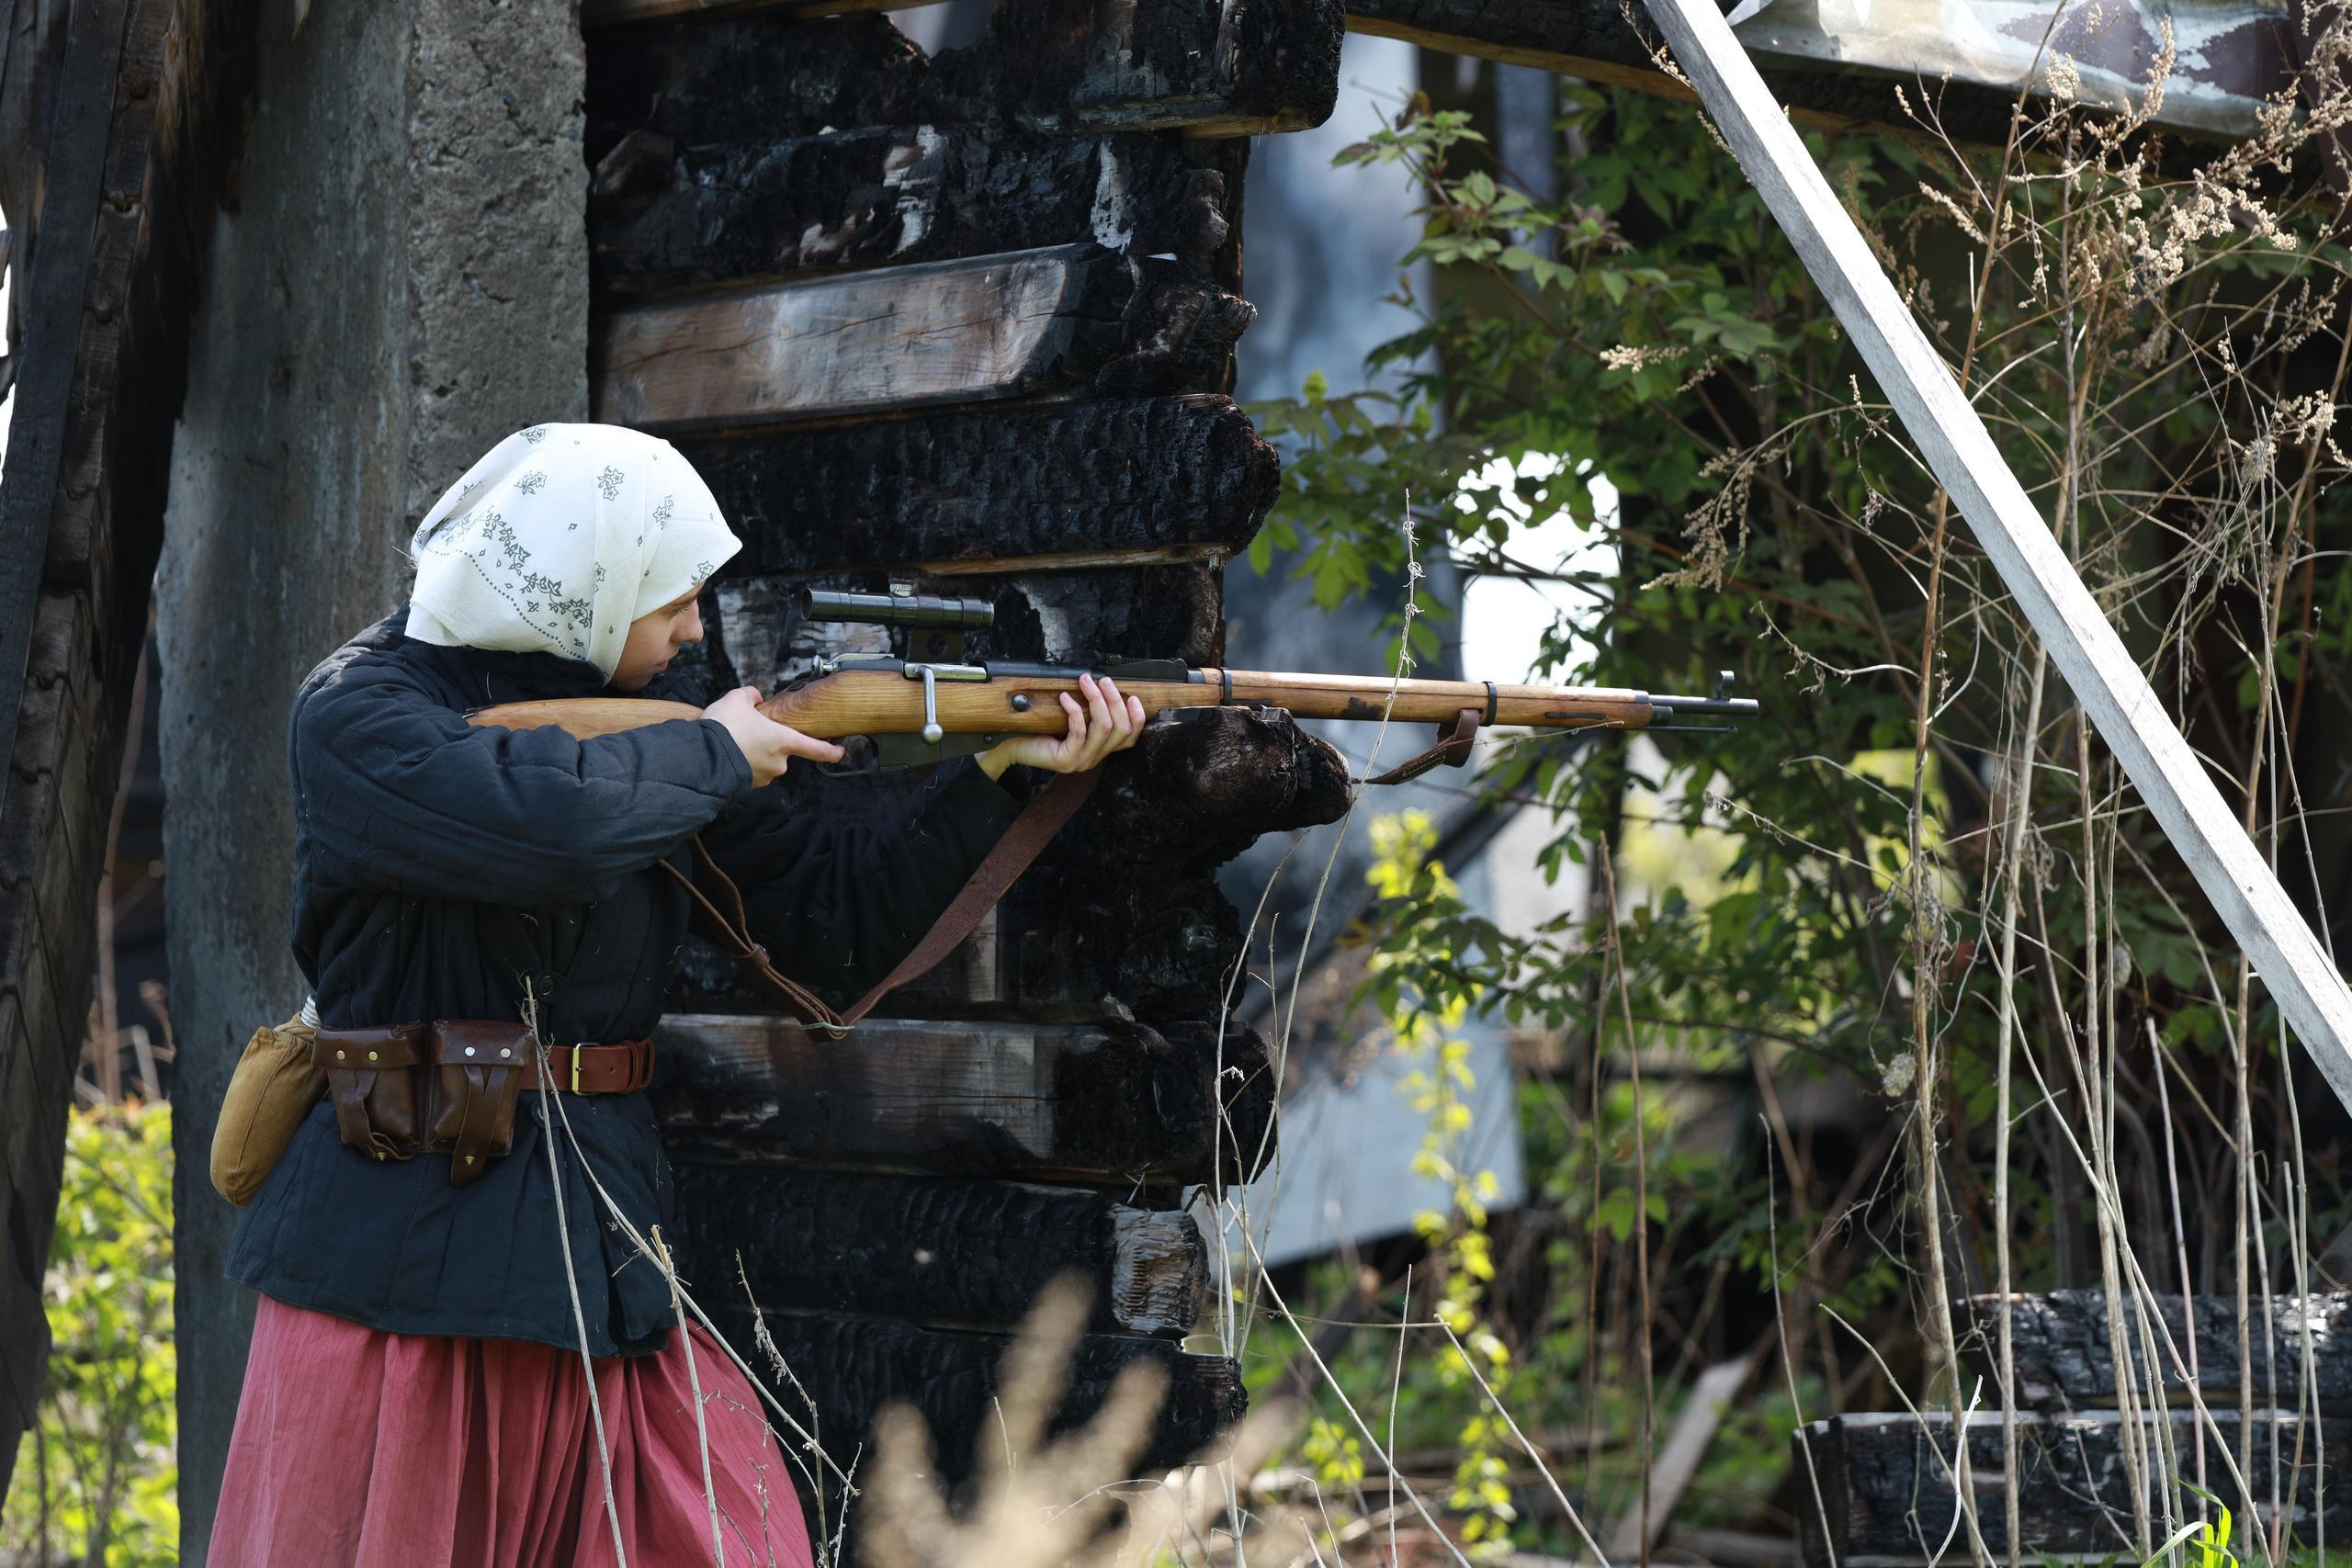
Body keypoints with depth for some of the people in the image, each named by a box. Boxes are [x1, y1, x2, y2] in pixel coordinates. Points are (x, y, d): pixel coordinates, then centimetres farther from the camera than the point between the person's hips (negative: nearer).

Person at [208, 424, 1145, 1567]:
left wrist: (1002, 766, 4)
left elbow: (834, 925, 11)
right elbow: (549, 827, -30)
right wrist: (714, 754, -13)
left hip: (597, 1257, 5)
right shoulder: (359, 715, -10)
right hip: (396, 1265, -5)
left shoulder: (646, 729, 10)